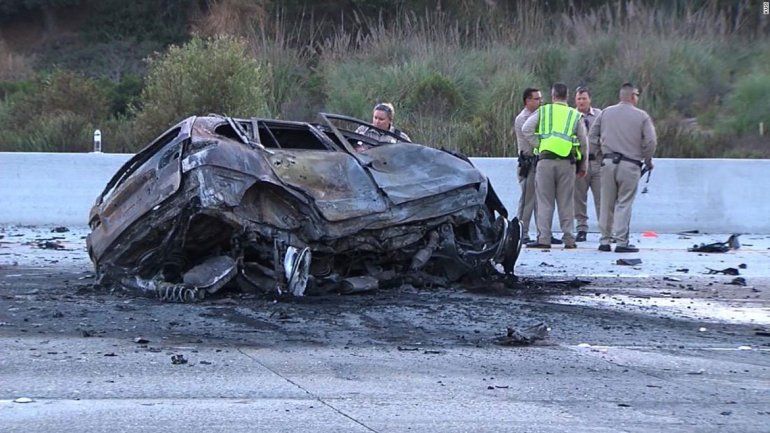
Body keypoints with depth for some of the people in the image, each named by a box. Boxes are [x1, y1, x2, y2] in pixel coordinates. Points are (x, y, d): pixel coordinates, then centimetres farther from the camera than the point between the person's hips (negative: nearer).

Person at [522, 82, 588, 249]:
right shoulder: (575, 115, 10)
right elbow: (583, 143, 10)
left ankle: (543, 238, -2)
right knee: (566, 202, 6)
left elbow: (526, 129, -5)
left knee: (544, 201, 2)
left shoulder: (543, 111, 7)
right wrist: (583, 166, 17)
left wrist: (538, 144, 2)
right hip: (567, 162, 1)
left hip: (546, 160, -1)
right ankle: (568, 239, 7)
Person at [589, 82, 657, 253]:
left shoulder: (606, 113, 7)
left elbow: (592, 136, 10)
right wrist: (648, 160, 7)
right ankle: (621, 242, -3)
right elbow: (651, 142, -8)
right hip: (630, 165, -3)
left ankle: (605, 240, 13)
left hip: (608, 161, 3)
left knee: (607, 203, 10)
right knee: (624, 204, 0)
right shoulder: (641, 116, -3)